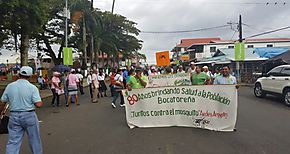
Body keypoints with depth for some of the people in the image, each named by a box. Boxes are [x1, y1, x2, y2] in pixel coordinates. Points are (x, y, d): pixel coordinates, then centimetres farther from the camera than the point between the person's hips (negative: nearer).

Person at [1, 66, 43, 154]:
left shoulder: (10, 86, -2)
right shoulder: (32, 87, -13)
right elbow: (38, 104, -18)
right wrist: (40, 100, 3)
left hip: (14, 116, 3)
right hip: (29, 116, -3)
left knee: (13, 141, 10)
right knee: (34, 139, 15)